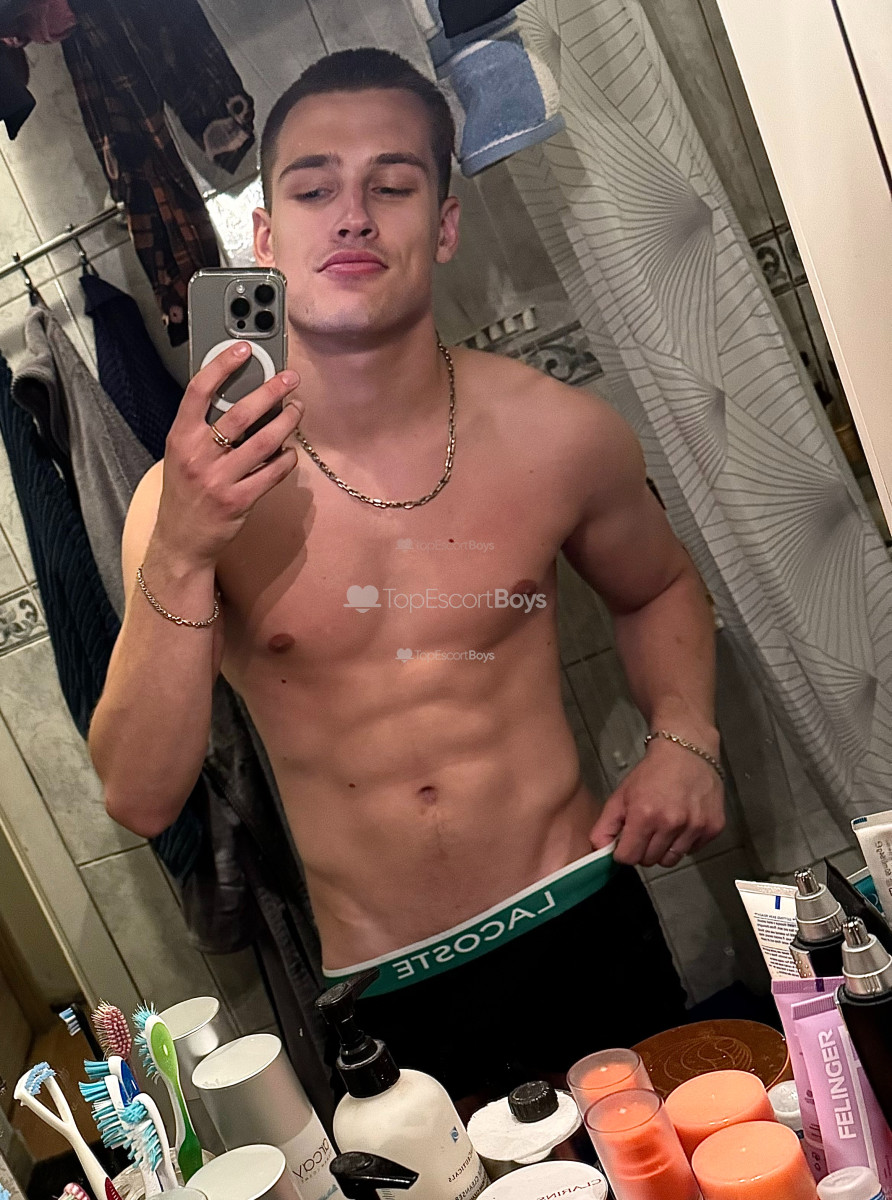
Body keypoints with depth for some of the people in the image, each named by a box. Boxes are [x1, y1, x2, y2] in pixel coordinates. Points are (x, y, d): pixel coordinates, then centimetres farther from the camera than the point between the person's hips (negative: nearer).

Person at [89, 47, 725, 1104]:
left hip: (585, 937, 1)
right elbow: (140, 800, -15)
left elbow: (658, 590, 14)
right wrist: (180, 559, -28)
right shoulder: (189, 495, -10)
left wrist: (685, 738, -5)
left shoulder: (559, 435, -7)